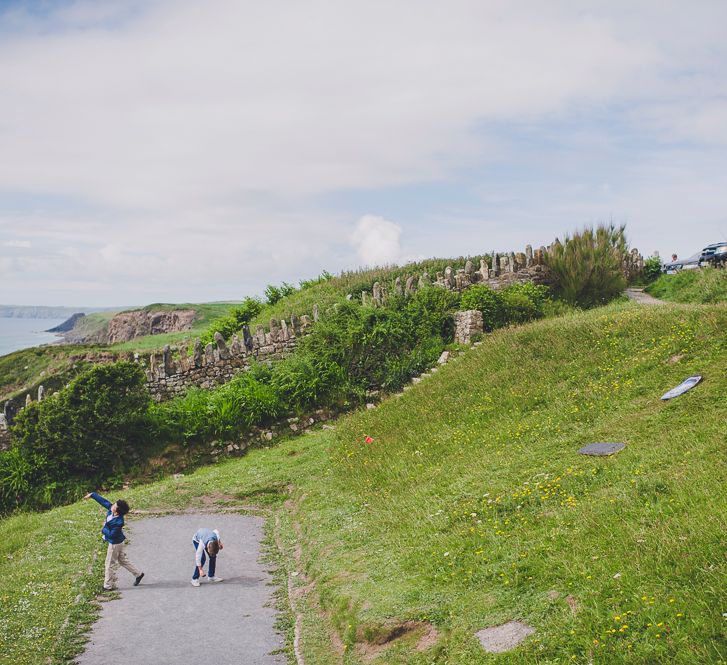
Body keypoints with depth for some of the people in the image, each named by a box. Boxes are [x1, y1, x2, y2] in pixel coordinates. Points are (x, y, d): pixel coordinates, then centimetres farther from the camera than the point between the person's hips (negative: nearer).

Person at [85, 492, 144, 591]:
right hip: (119, 542, 9)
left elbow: (112, 534, -28)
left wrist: (104, 529, -14)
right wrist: (92, 494, 3)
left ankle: (108, 585, 21)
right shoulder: (110, 509, -12)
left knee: (110, 564, 7)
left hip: (115, 543, -9)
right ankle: (138, 573, 30)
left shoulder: (118, 522, -34)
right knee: (123, 560, 22)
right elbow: (103, 501, -2)